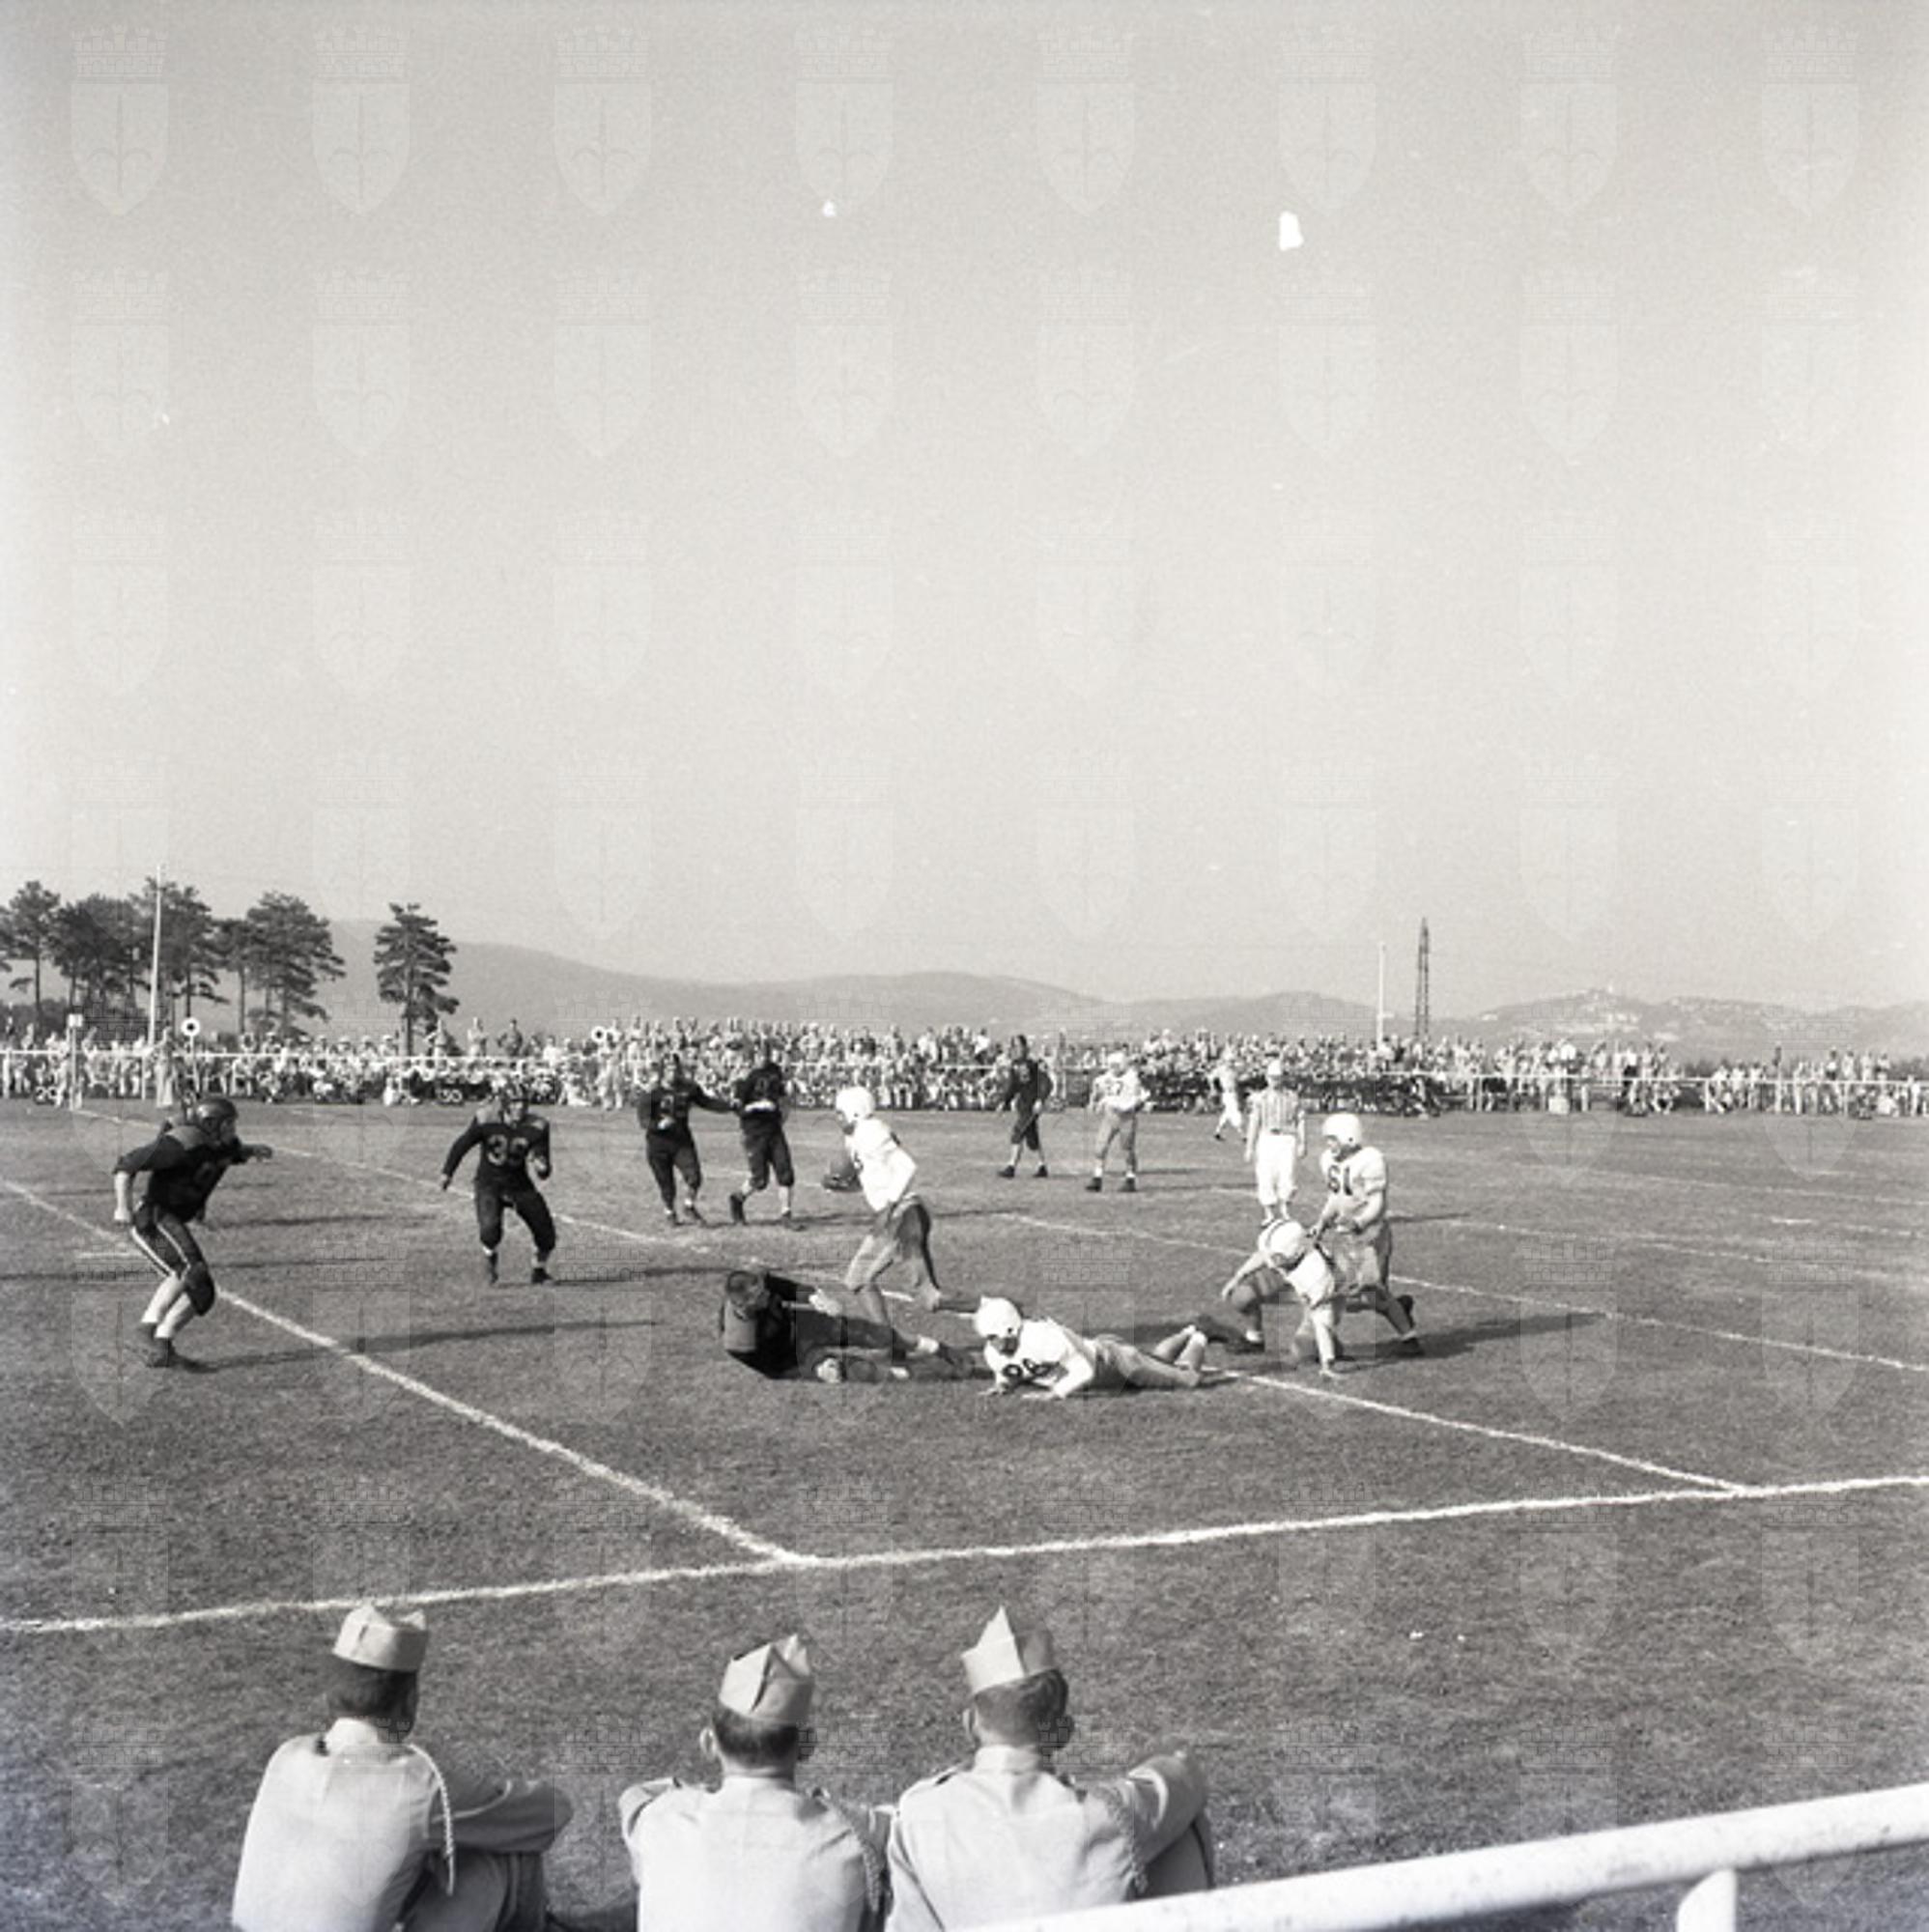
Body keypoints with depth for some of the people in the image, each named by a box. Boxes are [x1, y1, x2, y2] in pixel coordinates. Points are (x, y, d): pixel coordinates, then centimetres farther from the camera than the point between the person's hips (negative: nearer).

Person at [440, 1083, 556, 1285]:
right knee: (490, 1229, -26)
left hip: (519, 1184, 3)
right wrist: (447, 1172, 7)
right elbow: (462, 1145, -1)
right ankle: (489, 1254, 11)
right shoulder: (486, 1121, -18)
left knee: (546, 1234, 1)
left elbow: (544, 1173, -11)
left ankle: (539, 1270, 32)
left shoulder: (536, 1127, -12)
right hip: (489, 1183, -3)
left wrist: (541, 1167, -35)